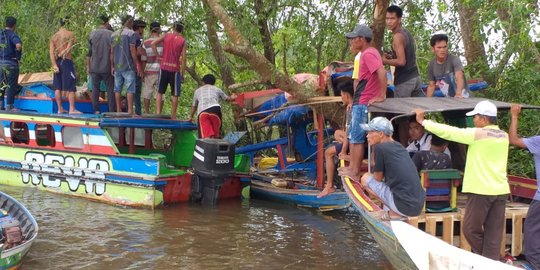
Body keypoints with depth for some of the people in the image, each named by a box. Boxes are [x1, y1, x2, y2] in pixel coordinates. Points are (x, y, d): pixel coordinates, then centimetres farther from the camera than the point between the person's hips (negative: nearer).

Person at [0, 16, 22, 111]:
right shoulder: (12, 35, -12)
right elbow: (18, 45, -30)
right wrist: (18, 57, -16)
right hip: (11, 63, -6)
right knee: (11, 85, 2)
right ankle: (9, 106, 4)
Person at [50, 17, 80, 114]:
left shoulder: (54, 36, 10)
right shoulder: (70, 34, -2)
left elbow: (51, 52, 0)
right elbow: (68, 48, -16)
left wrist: (54, 65, -6)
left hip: (57, 62, 5)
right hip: (67, 61, -5)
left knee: (58, 87, 8)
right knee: (71, 87, -2)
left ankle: (60, 108, 11)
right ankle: (72, 109, -5)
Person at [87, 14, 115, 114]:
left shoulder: (92, 34, 2)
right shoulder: (111, 34, -4)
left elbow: (89, 52, 3)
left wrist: (88, 66, 10)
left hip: (94, 67, 2)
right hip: (107, 68, -2)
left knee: (95, 88, 9)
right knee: (110, 89, 3)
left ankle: (96, 110, 8)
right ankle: (112, 110, 0)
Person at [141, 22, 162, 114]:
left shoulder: (146, 43, 0)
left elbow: (143, 59, 0)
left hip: (149, 71, 1)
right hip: (161, 70, -1)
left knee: (147, 92, 11)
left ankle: (147, 112, 15)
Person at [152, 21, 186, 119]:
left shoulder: (166, 36, 5)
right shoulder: (183, 41, 0)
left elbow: (153, 44, -7)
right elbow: (183, 58, -5)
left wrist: (158, 56, 2)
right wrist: (183, 74, 0)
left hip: (164, 67, 2)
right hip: (175, 69, -2)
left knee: (160, 92, 10)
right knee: (175, 94, 6)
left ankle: (158, 113, 2)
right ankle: (173, 116, 7)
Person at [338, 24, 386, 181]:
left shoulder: (368, 54, -17)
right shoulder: (370, 52, 14)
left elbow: (382, 72, -30)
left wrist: (381, 96, -25)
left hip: (363, 104, -10)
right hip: (360, 102, 10)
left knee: (357, 138, -3)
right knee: (352, 136, 18)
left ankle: (355, 172, 3)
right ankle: (352, 167, 25)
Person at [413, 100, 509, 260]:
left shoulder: (477, 134, -12)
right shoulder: (504, 136, 9)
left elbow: (448, 132, -9)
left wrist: (422, 121, 0)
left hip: (481, 190, -7)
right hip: (501, 190, 7)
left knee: (470, 229, 7)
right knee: (494, 233, 7)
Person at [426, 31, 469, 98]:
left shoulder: (454, 59, -18)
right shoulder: (431, 65, -2)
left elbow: (459, 77, -35)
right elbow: (431, 86, 8)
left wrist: (458, 94, -53)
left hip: (462, 97, -4)